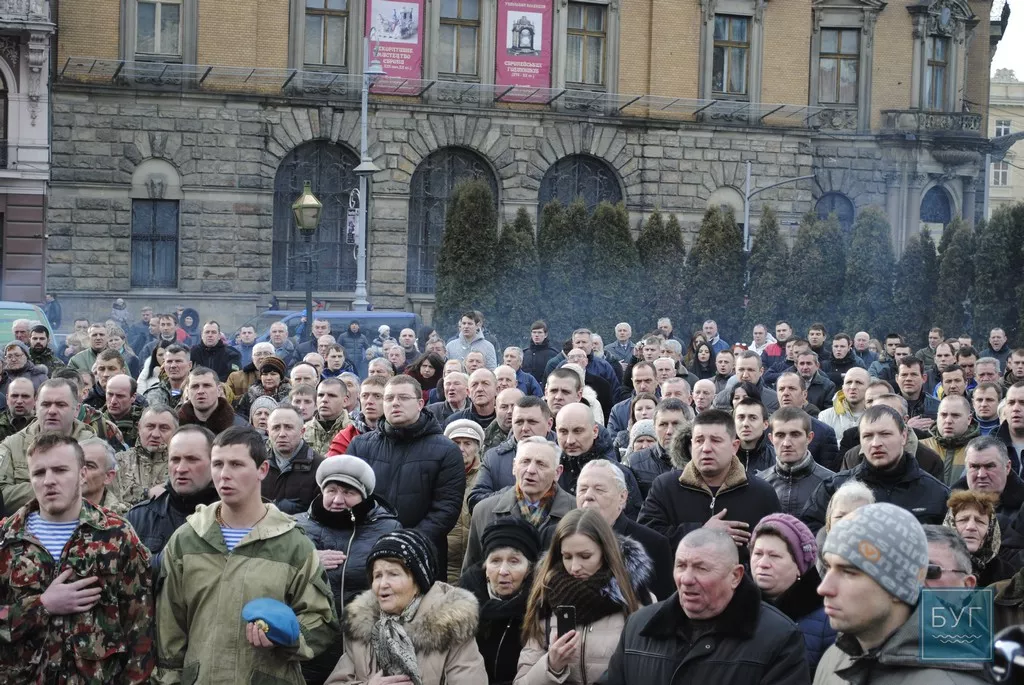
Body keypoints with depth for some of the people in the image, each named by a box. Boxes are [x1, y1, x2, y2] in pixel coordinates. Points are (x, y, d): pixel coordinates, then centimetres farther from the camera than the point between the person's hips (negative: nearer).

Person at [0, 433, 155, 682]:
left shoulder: (118, 537, -3)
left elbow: (141, 625, -3)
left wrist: (133, 680, -10)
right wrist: (43, 606, -16)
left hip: (99, 678, -1)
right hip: (20, 678, 1)